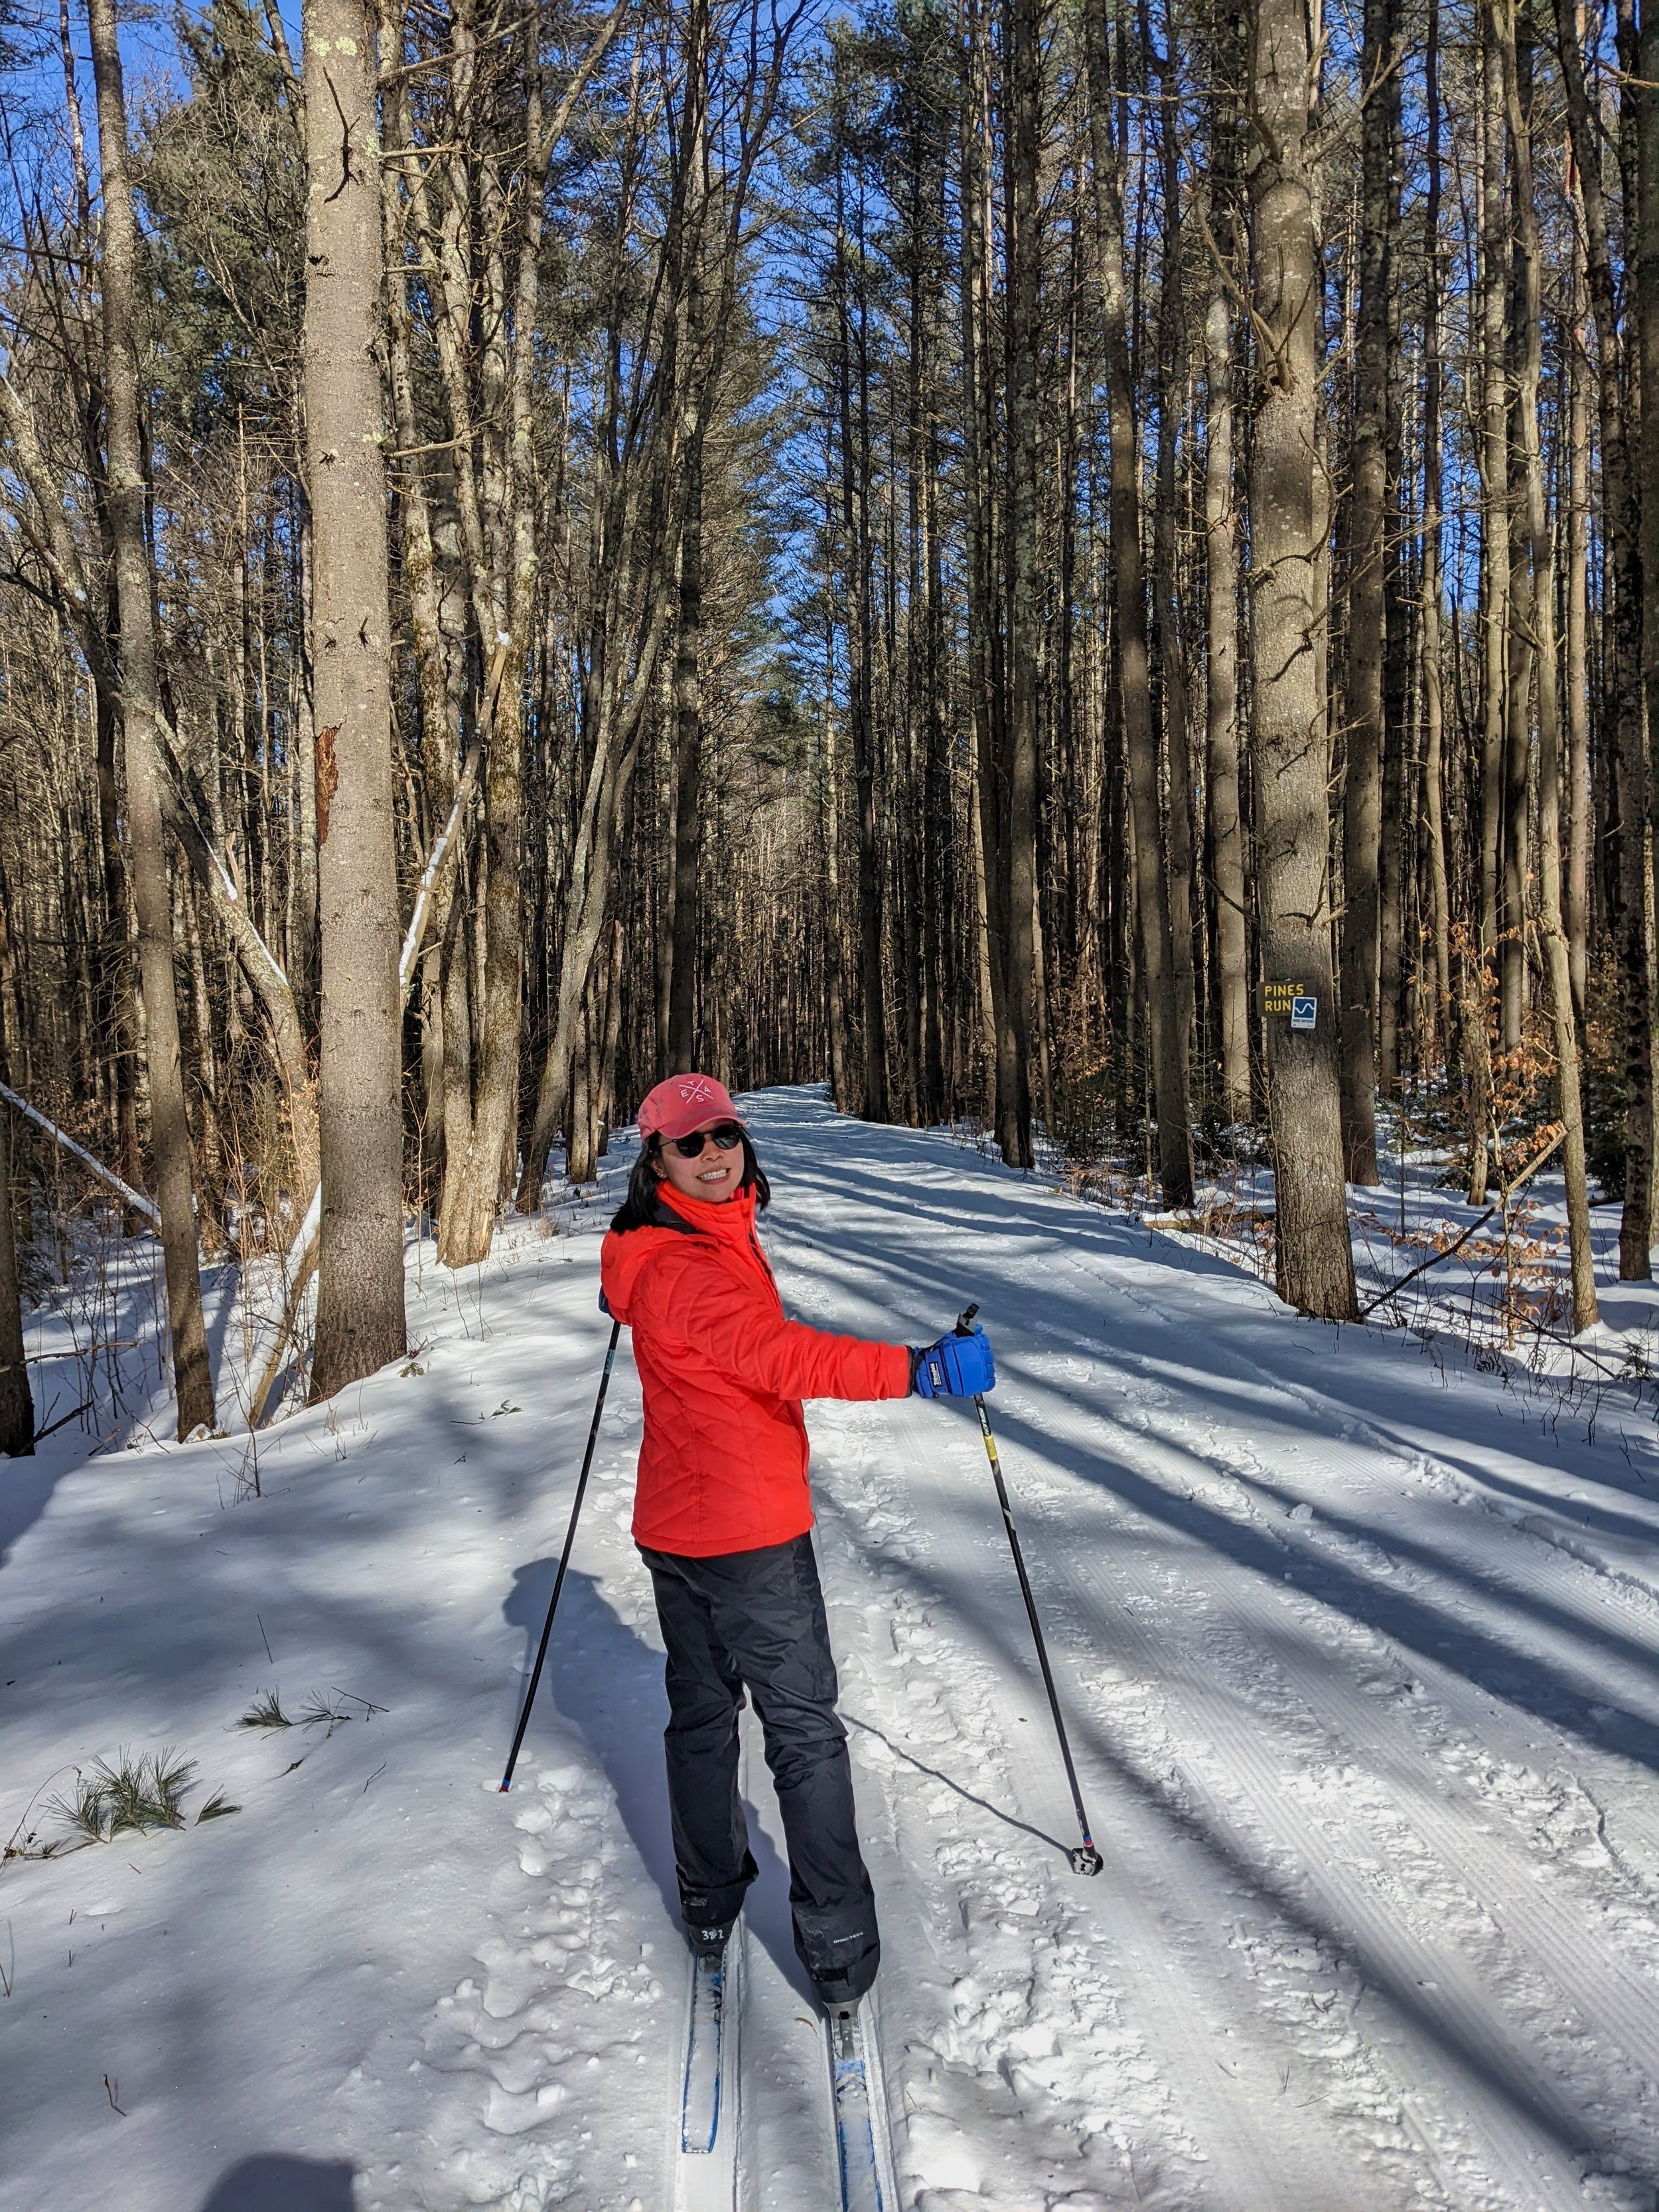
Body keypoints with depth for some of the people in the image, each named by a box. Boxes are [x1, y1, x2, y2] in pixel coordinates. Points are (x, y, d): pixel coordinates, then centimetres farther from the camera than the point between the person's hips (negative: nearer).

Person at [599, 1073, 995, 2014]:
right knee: (805, 1730, 1)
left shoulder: (715, 1235, 7)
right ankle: (839, 1952, 8)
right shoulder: (684, 1267, -23)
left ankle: (711, 1904, 34)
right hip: (751, 1530, -10)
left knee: (701, 1714, 19)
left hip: (677, 1526, 10)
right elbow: (783, 1356, -37)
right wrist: (918, 1369, -45)